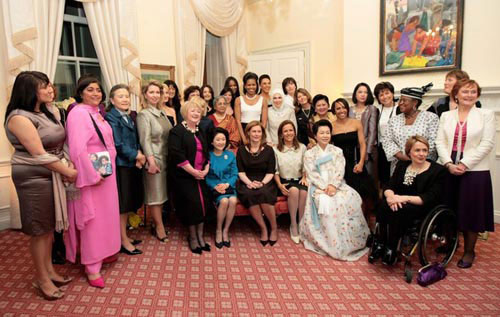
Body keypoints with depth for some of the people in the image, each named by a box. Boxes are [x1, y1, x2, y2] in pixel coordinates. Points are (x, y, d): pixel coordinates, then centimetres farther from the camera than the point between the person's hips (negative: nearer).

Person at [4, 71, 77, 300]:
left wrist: (69, 167, -5)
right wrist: (68, 171, -10)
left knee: (50, 226, 15)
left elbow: (60, 144, 9)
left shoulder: (47, 113, 11)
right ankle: (42, 279, 18)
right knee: (39, 230, 3)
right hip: (33, 178, -8)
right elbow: (39, 155, -18)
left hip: (53, 175, 8)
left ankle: (49, 271, 30)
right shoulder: (19, 117, -14)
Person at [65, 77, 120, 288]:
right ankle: (91, 266, 11)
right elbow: (77, 149, -24)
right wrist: (92, 175, -23)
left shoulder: (97, 113, 12)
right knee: (92, 219, 0)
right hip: (90, 174, -9)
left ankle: (103, 251, 35)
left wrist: (108, 168, 13)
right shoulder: (78, 113, -16)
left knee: (106, 213, 18)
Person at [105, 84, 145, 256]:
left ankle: (124, 236, 26)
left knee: (128, 203, 14)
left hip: (132, 164, 8)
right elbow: (117, 144, -17)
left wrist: (139, 155, -6)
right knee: (121, 204, 0)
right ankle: (124, 241, 10)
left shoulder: (129, 118, 15)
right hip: (120, 165, -8)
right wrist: (137, 156, -10)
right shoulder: (111, 117, -10)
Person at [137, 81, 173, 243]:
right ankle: (159, 227, 13)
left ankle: (156, 224, 25)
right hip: (154, 159, -7)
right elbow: (145, 140, -15)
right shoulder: (143, 115, -8)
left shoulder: (162, 113, 12)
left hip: (167, 158, 7)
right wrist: (151, 161, -21)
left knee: (162, 193, 12)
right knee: (155, 194, 2)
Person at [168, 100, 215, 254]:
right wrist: (192, 171, -20)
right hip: (185, 176, -6)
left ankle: (200, 236, 19)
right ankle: (192, 237, 12)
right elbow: (177, 155, -19)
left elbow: (206, 153, 18)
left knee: (203, 204, 3)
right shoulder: (177, 131, -7)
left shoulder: (200, 132, 17)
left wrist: (206, 169, 0)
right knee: (192, 205, -7)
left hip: (200, 176, 7)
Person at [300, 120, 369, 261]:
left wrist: (333, 185, -15)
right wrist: (324, 187, -16)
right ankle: (331, 244, -23)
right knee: (325, 203, -33)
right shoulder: (309, 154, 11)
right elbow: (312, 174, -1)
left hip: (336, 185, 2)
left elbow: (340, 171, 3)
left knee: (349, 201, -27)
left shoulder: (337, 151, 16)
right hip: (319, 187, -2)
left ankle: (347, 242, -14)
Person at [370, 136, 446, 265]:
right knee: (384, 206, -29)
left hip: (422, 208, -4)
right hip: (401, 204, 4)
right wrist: (391, 196, -22)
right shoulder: (402, 165, 12)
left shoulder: (438, 170, -2)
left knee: (399, 210, -34)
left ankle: (391, 249, -17)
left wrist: (406, 198, -25)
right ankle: (380, 244, -17)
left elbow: (431, 198, -13)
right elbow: (389, 187, 3)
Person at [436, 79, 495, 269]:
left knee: (471, 211, 5)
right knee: (450, 210, 9)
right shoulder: (446, 116, 9)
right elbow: (440, 142, 2)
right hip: (449, 170, 2)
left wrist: (464, 164, -14)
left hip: (475, 171, -2)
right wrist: (449, 164, -12)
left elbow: (487, 144, -7)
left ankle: (469, 251, 21)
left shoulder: (486, 115, 1)